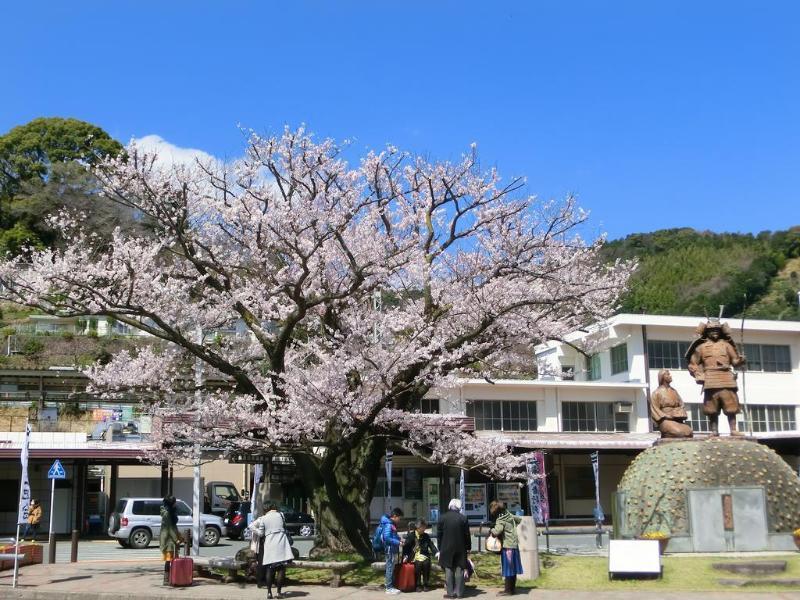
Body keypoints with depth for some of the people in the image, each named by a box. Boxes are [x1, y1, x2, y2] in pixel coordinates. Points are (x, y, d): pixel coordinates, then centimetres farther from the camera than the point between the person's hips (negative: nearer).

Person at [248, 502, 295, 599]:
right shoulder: (280, 515, 6)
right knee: (281, 569, 3)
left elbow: (260, 534, 6)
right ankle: (279, 592, 3)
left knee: (270, 569, 8)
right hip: (281, 544, -1)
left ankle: (269, 592, 9)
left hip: (269, 545, 1)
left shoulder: (263, 519, 5)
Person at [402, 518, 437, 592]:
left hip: (423, 555, 3)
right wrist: (405, 556, -19)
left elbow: (431, 545, 7)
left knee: (426, 563, -27)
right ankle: (418, 585, -17)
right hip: (414, 556, -3)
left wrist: (436, 552, -10)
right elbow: (406, 546, -5)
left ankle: (425, 584, -14)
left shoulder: (426, 536, 12)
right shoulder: (411, 535, 0)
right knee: (418, 563, -31)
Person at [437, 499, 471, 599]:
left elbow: (439, 534, -1)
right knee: (459, 570, 5)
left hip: (447, 548, 0)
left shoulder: (443, 517, -4)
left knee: (449, 570, 4)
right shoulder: (463, 518, -5)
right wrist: (468, 547, 9)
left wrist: (440, 548, 7)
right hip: (460, 548, 0)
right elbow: (467, 534, -2)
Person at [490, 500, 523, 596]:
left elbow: (496, 532, -29)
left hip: (507, 547, -8)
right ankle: (512, 588, 22)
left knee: (507, 569, -1)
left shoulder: (500, 520, -17)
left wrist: (492, 530, -9)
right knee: (513, 568, 14)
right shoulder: (510, 515, 5)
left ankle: (508, 590, 2)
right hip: (514, 545, 8)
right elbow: (519, 519, 21)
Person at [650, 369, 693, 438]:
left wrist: (681, 415, -2)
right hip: (665, 420, -5)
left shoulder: (674, 391, 22)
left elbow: (681, 405, 18)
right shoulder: (657, 393, 5)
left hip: (677, 420, 5)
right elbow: (655, 410, -3)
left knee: (689, 431, -26)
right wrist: (666, 416, -15)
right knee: (679, 432, -33)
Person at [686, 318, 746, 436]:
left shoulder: (726, 344, 18)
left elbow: (734, 360, 11)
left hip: (727, 379, 1)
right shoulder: (701, 346, 13)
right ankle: (714, 431, 4)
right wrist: (698, 375, -2)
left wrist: (740, 361, -11)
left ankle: (733, 430, -1)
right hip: (710, 381, -1)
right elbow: (693, 363, 12)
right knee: (712, 408, -2)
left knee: (731, 406, -4)